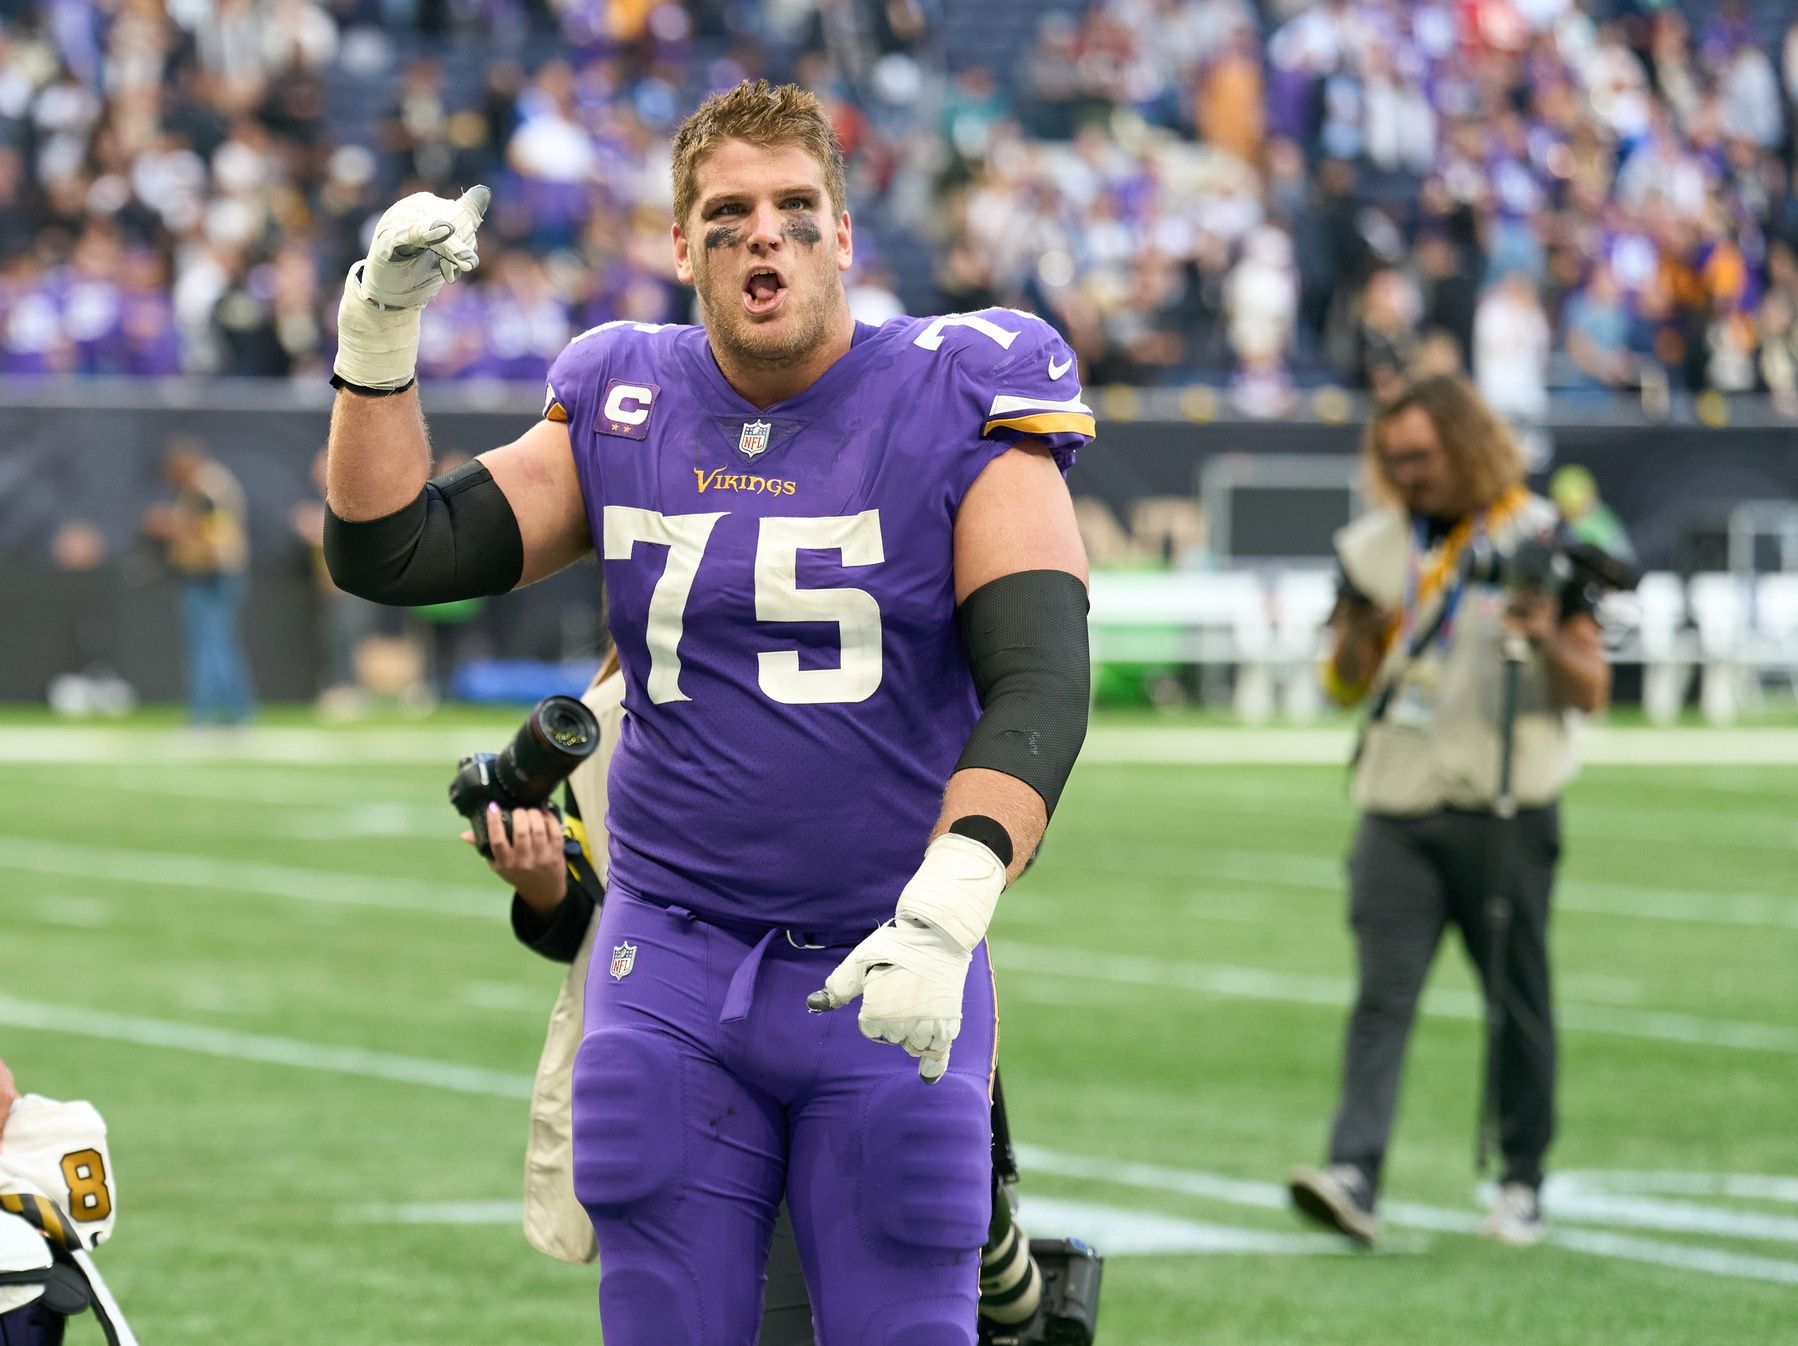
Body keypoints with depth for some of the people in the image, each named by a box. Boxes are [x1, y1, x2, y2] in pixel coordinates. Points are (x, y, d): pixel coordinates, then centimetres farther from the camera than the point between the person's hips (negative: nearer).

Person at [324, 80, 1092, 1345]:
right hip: (674, 970, 3)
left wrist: (948, 906, -31)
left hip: (885, 986, -3)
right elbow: (388, 554, 7)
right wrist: (379, 331, -6)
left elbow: (1038, 678, -16)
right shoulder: (623, 415, 6)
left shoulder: (957, 411, -6)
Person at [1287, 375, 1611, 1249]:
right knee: (1382, 995, -9)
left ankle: (1522, 1182, 15)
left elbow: (1592, 691, -2)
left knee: (1518, 998, 3)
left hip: (1508, 812, -2)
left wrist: (1548, 641, -23)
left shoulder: (1541, 540, 0)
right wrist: (1359, 637, -9)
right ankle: (1354, 1176, -20)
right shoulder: (1374, 548, 11)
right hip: (1398, 812, 2)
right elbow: (1347, 689, 13)